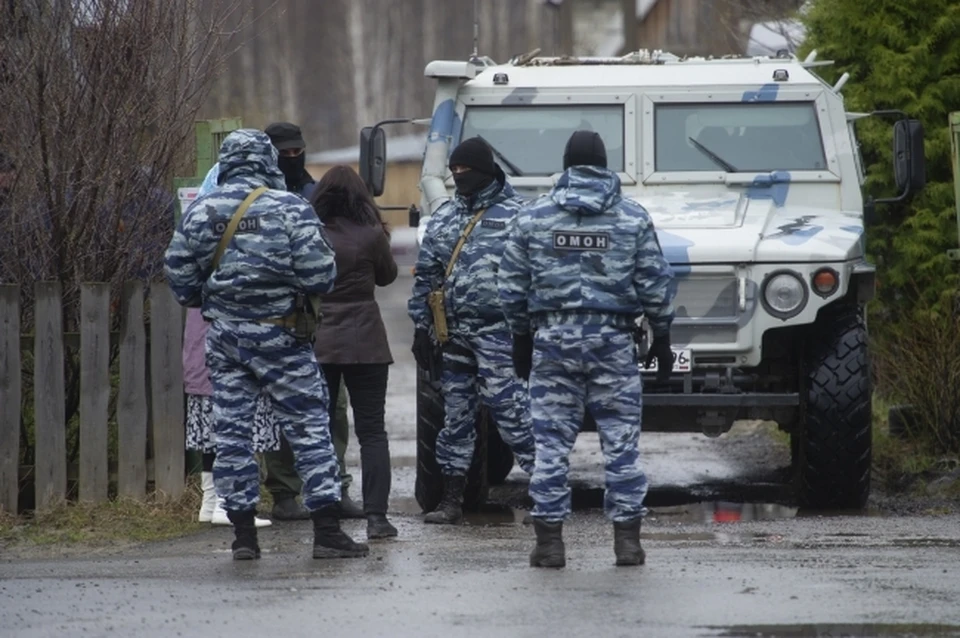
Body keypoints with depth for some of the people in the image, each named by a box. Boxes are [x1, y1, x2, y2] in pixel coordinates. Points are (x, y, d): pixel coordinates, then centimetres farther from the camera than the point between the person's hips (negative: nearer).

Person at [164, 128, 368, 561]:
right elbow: (319, 276, -12)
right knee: (309, 428, 2)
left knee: (232, 431, 9)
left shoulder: (200, 212, 1)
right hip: (279, 336, -3)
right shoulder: (289, 209, -9)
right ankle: (327, 532, -2)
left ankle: (243, 535, 8)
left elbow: (178, 273, 5)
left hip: (224, 336, 3)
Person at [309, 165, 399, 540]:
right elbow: (387, 276, 9)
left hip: (316, 343, 1)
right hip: (364, 343, -1)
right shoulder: (371, 235, -8)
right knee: (372, 431, 3)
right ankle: (376, 516, -5)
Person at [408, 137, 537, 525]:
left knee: (508, 406, -14)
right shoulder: (444, 217, 14)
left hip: (496, 330, -6)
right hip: (454, 330, 6)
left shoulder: (514, 215, -4)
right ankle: (451, 500, 14)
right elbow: (426, 274, 17)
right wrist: (422, 326, 12)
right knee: (455, 413, 9)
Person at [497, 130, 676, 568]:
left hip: (552, 338, 1)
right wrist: (661, 337, 11)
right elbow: (656, 284, 2)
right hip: (614, 338, -1)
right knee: (621, 441, 4)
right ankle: (627, 539, 3)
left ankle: (549, 542, 3)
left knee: (551, 442, 4)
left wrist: (521, 338, 15)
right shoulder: (633, 218, 1)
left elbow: (512, 286, 6)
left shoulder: (533, 217, 3)